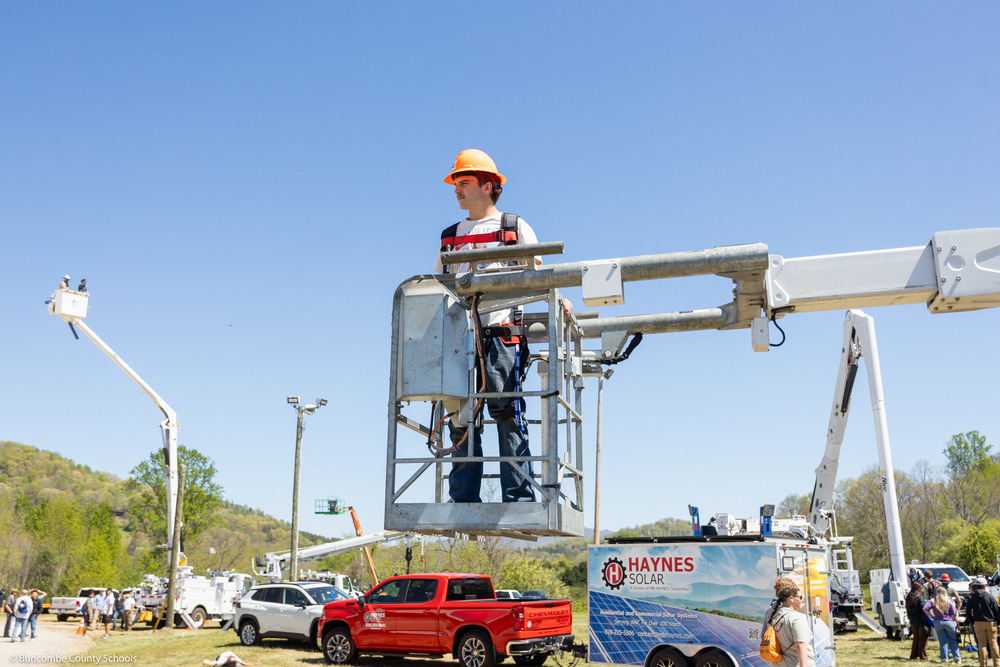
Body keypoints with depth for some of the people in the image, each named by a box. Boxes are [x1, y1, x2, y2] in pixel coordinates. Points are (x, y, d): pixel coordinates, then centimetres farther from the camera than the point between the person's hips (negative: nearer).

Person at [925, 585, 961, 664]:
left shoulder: (932, 602, -2)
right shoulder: (949, 601, -1)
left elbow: (925, 609, -13)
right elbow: (954, 613, -2)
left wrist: (932, 616, -2)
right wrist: (955, 619, 16)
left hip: (938, 623, 0)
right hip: (949, 622, 0)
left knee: (943, 642, 4)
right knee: (953, 641, 9)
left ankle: (944, 659, 5)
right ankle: (957, 658, 8)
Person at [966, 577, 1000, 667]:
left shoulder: (972, 597, -2)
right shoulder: (990, 597, -6)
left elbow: (968, 611, -1)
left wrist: (971, 621, 11)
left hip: (978, 623, 1)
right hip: (991, 623, 0)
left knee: (982, 644, 5)